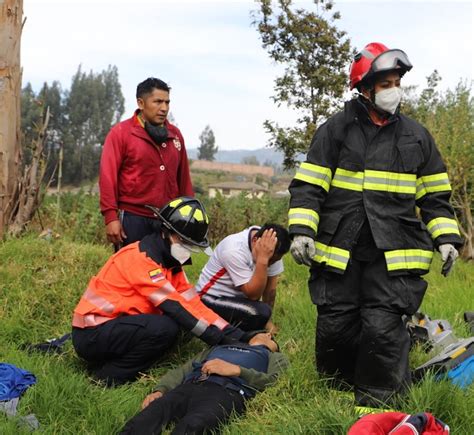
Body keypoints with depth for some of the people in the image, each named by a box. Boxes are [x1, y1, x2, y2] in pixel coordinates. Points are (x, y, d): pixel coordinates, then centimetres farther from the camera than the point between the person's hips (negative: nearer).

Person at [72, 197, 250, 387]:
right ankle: (109, 376, -11)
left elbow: (193, 305, 1)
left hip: (114, 325, 9)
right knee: (165, 328, -26)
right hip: (91, 335, -9)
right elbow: (177, 308, -24)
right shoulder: (140, 258, -20)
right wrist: (222, 339, -23)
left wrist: (237, 335, -8)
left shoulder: (170, 262, 7)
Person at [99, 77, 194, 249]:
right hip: (133, 219, -4)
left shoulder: (174, 134, 12)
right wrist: (111, 217, -13)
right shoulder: (121, 132, -2)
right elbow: (108, 176, -7)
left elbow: (183, 178, 14)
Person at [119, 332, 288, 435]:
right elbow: (180, 371, 27)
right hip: (187, 387, 3)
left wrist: (236, 370, -2)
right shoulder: (217, 348, 40)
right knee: (144, 421, -29)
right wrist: (160, 390, 7)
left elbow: (275, 381, 9)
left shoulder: (275, 358, 33)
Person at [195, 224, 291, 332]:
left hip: (236, 297, 8)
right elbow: (253, 295, -31)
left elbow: (270, 287, -1)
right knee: (260, 312, -30)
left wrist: (267, 320, 4)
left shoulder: (273, 251, -11)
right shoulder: (234, 250, -30)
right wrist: (263, 258, -38)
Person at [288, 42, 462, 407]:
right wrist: (302, 230, -10)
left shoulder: (417, 136, 11)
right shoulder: (335, 130, 4)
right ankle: (340, 390, 29)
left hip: (394, 253, 0)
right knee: (335, 328, 4)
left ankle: (375, 403, 11)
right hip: (339, 249, 0)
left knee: (383, 327, -9)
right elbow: (307, 186, 0)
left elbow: (435, 195, 15)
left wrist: (446, 238, 6)